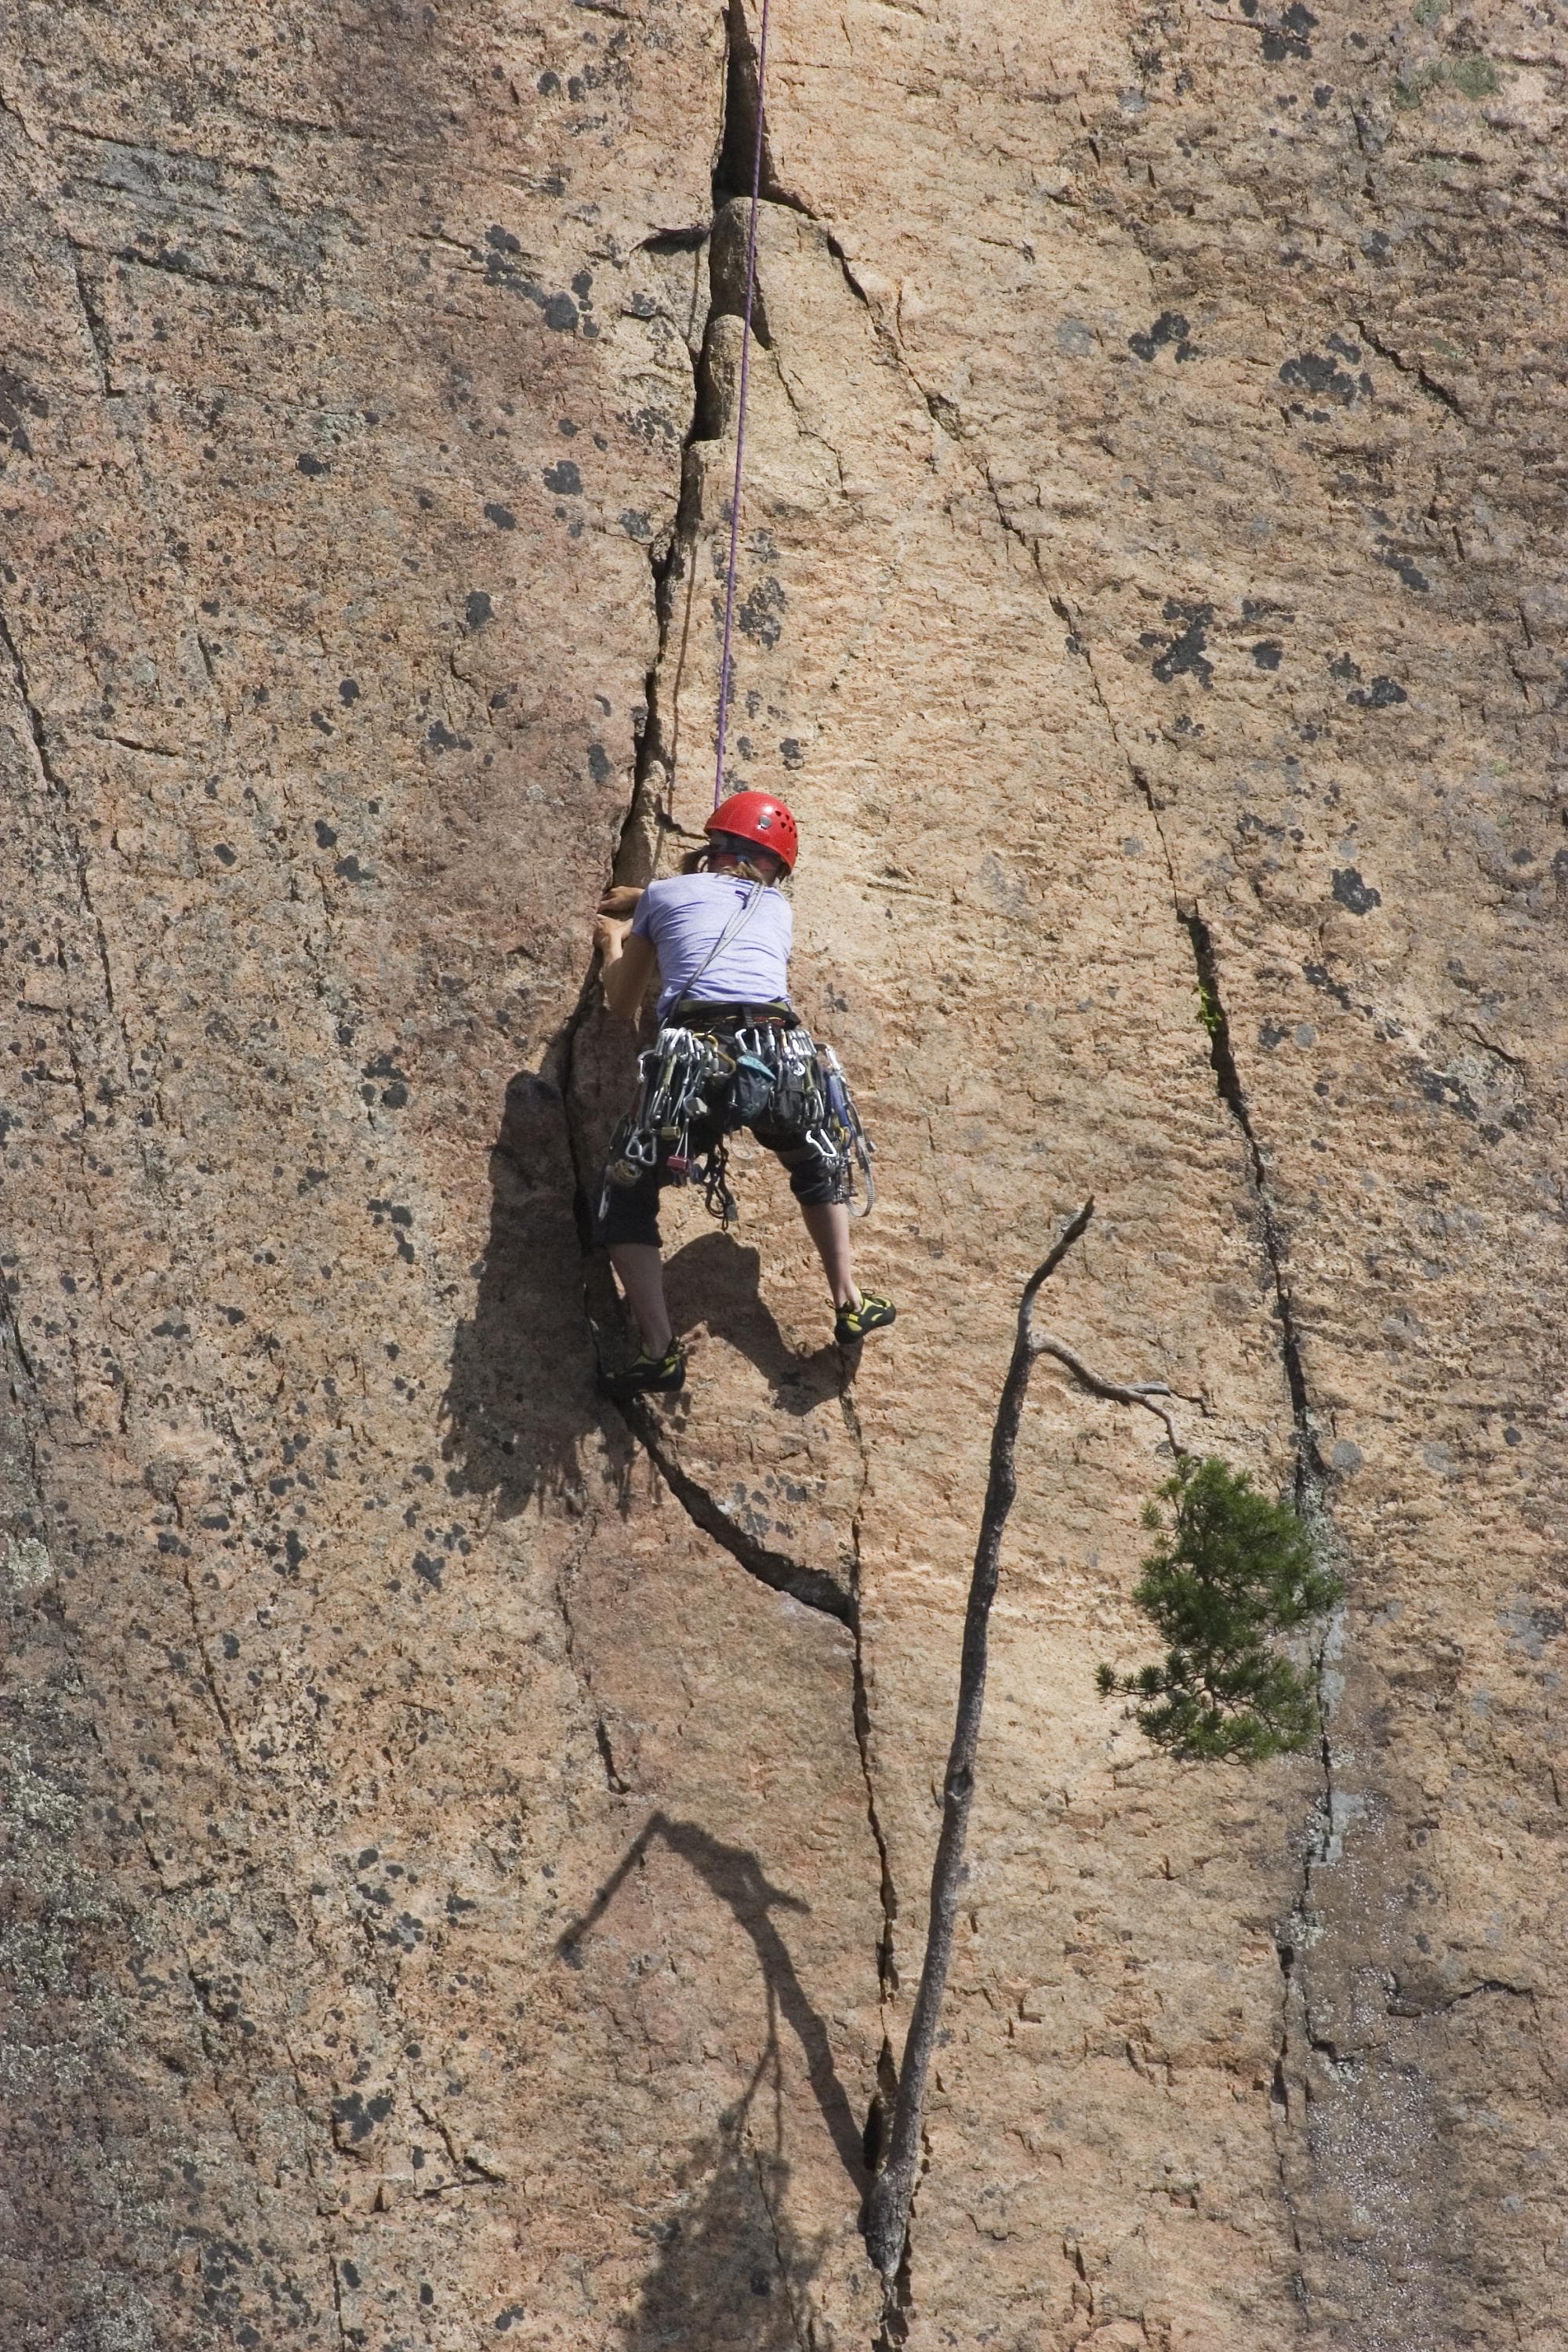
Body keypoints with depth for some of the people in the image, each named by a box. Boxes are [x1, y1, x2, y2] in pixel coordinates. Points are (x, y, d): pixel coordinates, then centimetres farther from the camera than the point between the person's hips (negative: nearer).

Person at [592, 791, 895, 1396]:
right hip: (782, 1054, 3)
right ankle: (851, 1303, 31)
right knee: (820, 1162, 35)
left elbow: (622, 1004, 32)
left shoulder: (665, 896, 22)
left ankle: (659, 1348, 2)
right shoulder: (776, 907, 30)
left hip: (695, 1057, -3)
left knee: (627, 1195, 16)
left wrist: (614, 942, 51)